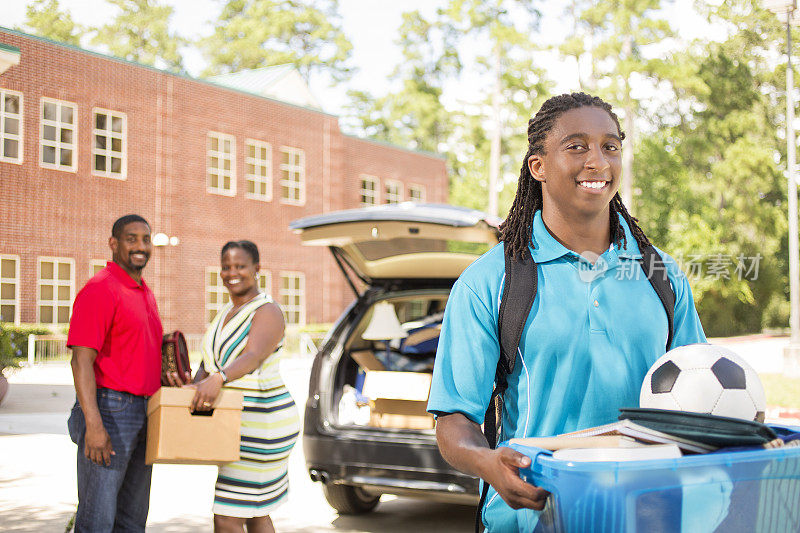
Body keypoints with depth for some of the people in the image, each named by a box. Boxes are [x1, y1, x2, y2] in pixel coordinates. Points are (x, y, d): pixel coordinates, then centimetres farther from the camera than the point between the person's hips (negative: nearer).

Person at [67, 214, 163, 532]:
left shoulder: (146, 295, 17)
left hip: (142, 415, 9)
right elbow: (81, 359, -19)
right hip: (109, 411, -9)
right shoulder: (99, 289, -12)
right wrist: (94, 426, -27)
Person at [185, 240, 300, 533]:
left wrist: (218, 379, -49)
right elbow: (209, 365, 11)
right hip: (238, 424, 9)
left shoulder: (268, 312, -13)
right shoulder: (226, 314, 15)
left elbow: (252, 358, -32)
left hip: (262, 425, -9)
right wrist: (196, 385, -10)